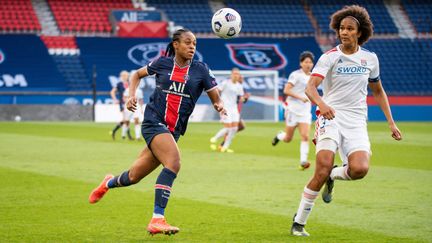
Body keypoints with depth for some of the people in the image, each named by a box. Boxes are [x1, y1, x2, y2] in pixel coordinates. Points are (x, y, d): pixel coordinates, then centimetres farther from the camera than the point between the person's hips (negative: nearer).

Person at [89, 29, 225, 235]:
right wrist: (131, 95, 4)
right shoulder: (163, 63, 3)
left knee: (134, 176, 10)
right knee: (173, 162, -29)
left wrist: (219, 105, -19)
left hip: (173, 131, 3)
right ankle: (157, 220, -28)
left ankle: (109, 183, 45)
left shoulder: (200, 70, 4)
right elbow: (138, 74, 20)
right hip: (154, 122, -3)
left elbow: (216, 98, 4)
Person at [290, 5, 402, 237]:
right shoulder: (330, 57, -3)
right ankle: (298, 222, -7)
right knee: (323, 168, -21)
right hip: (331, 116, -3)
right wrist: (321, 103, -39)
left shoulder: (370, 58, 10)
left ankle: (333, 176, 14)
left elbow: (378, 91, 24)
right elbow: (310, 87, -17)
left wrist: (391, 122, 18)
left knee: (360, 169, -23)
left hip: (356, 121, 3)